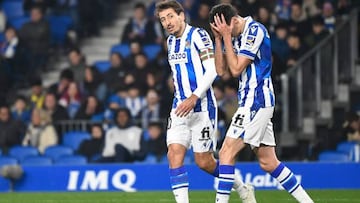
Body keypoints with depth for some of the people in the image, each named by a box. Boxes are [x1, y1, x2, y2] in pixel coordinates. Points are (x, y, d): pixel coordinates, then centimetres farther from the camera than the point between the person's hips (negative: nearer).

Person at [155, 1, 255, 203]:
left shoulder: (198, 35, -10)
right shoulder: (171, 41, 14)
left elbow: (212, 70, -18)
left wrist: (194, 98, -26)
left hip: (202, 108, -7)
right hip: (180, 108, 7)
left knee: (204, 162, -1)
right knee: (174, 154, -10)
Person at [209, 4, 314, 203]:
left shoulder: (254, 30, -13)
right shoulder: (236, 36, 14)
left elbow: (236, 69, -16)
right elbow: (221, 69, 12)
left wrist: (226, 36, -13)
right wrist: (218, 39, 2)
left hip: (256, 102, -10)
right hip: (252, 102, 10)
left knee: (227, 152, -12)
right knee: (268, 162, 8)